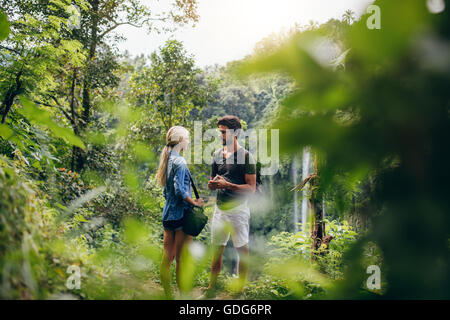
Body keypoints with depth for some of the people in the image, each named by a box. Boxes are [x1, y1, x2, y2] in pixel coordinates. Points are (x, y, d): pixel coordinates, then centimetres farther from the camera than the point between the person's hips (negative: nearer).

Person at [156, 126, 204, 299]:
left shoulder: (167, 159, 12)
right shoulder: (179, 161, -15)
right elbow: (179, 190, -23)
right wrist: (194, 202, -12)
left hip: (168, 214, 9)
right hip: (181, 215, -9)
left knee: (167, 258, 11)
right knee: (182, 260, 0)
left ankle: (168, 295, 20)